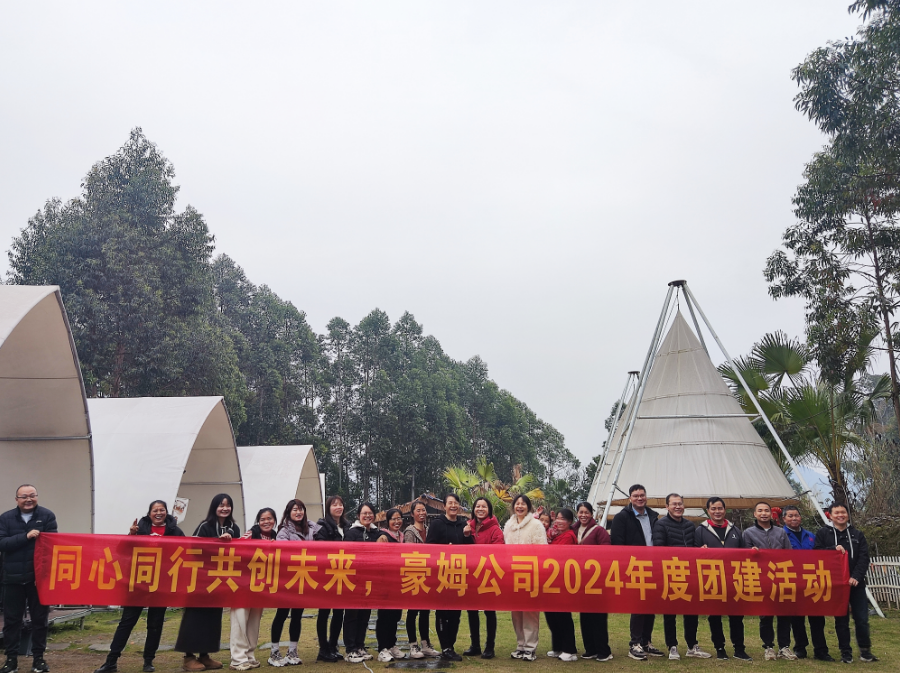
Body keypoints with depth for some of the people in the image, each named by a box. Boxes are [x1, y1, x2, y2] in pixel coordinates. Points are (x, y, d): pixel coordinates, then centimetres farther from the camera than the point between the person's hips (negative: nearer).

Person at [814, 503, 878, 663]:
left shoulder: (857, 534, 9)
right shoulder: (823, 533, 4)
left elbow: (864, 558, 0)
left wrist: (856, 577, -13)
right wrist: (833, 548, -18)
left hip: (856, 583, 1)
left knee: (862, 619, 0)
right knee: (841, 620, 5)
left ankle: (865, 650, 17)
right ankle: (845, 651, 15)